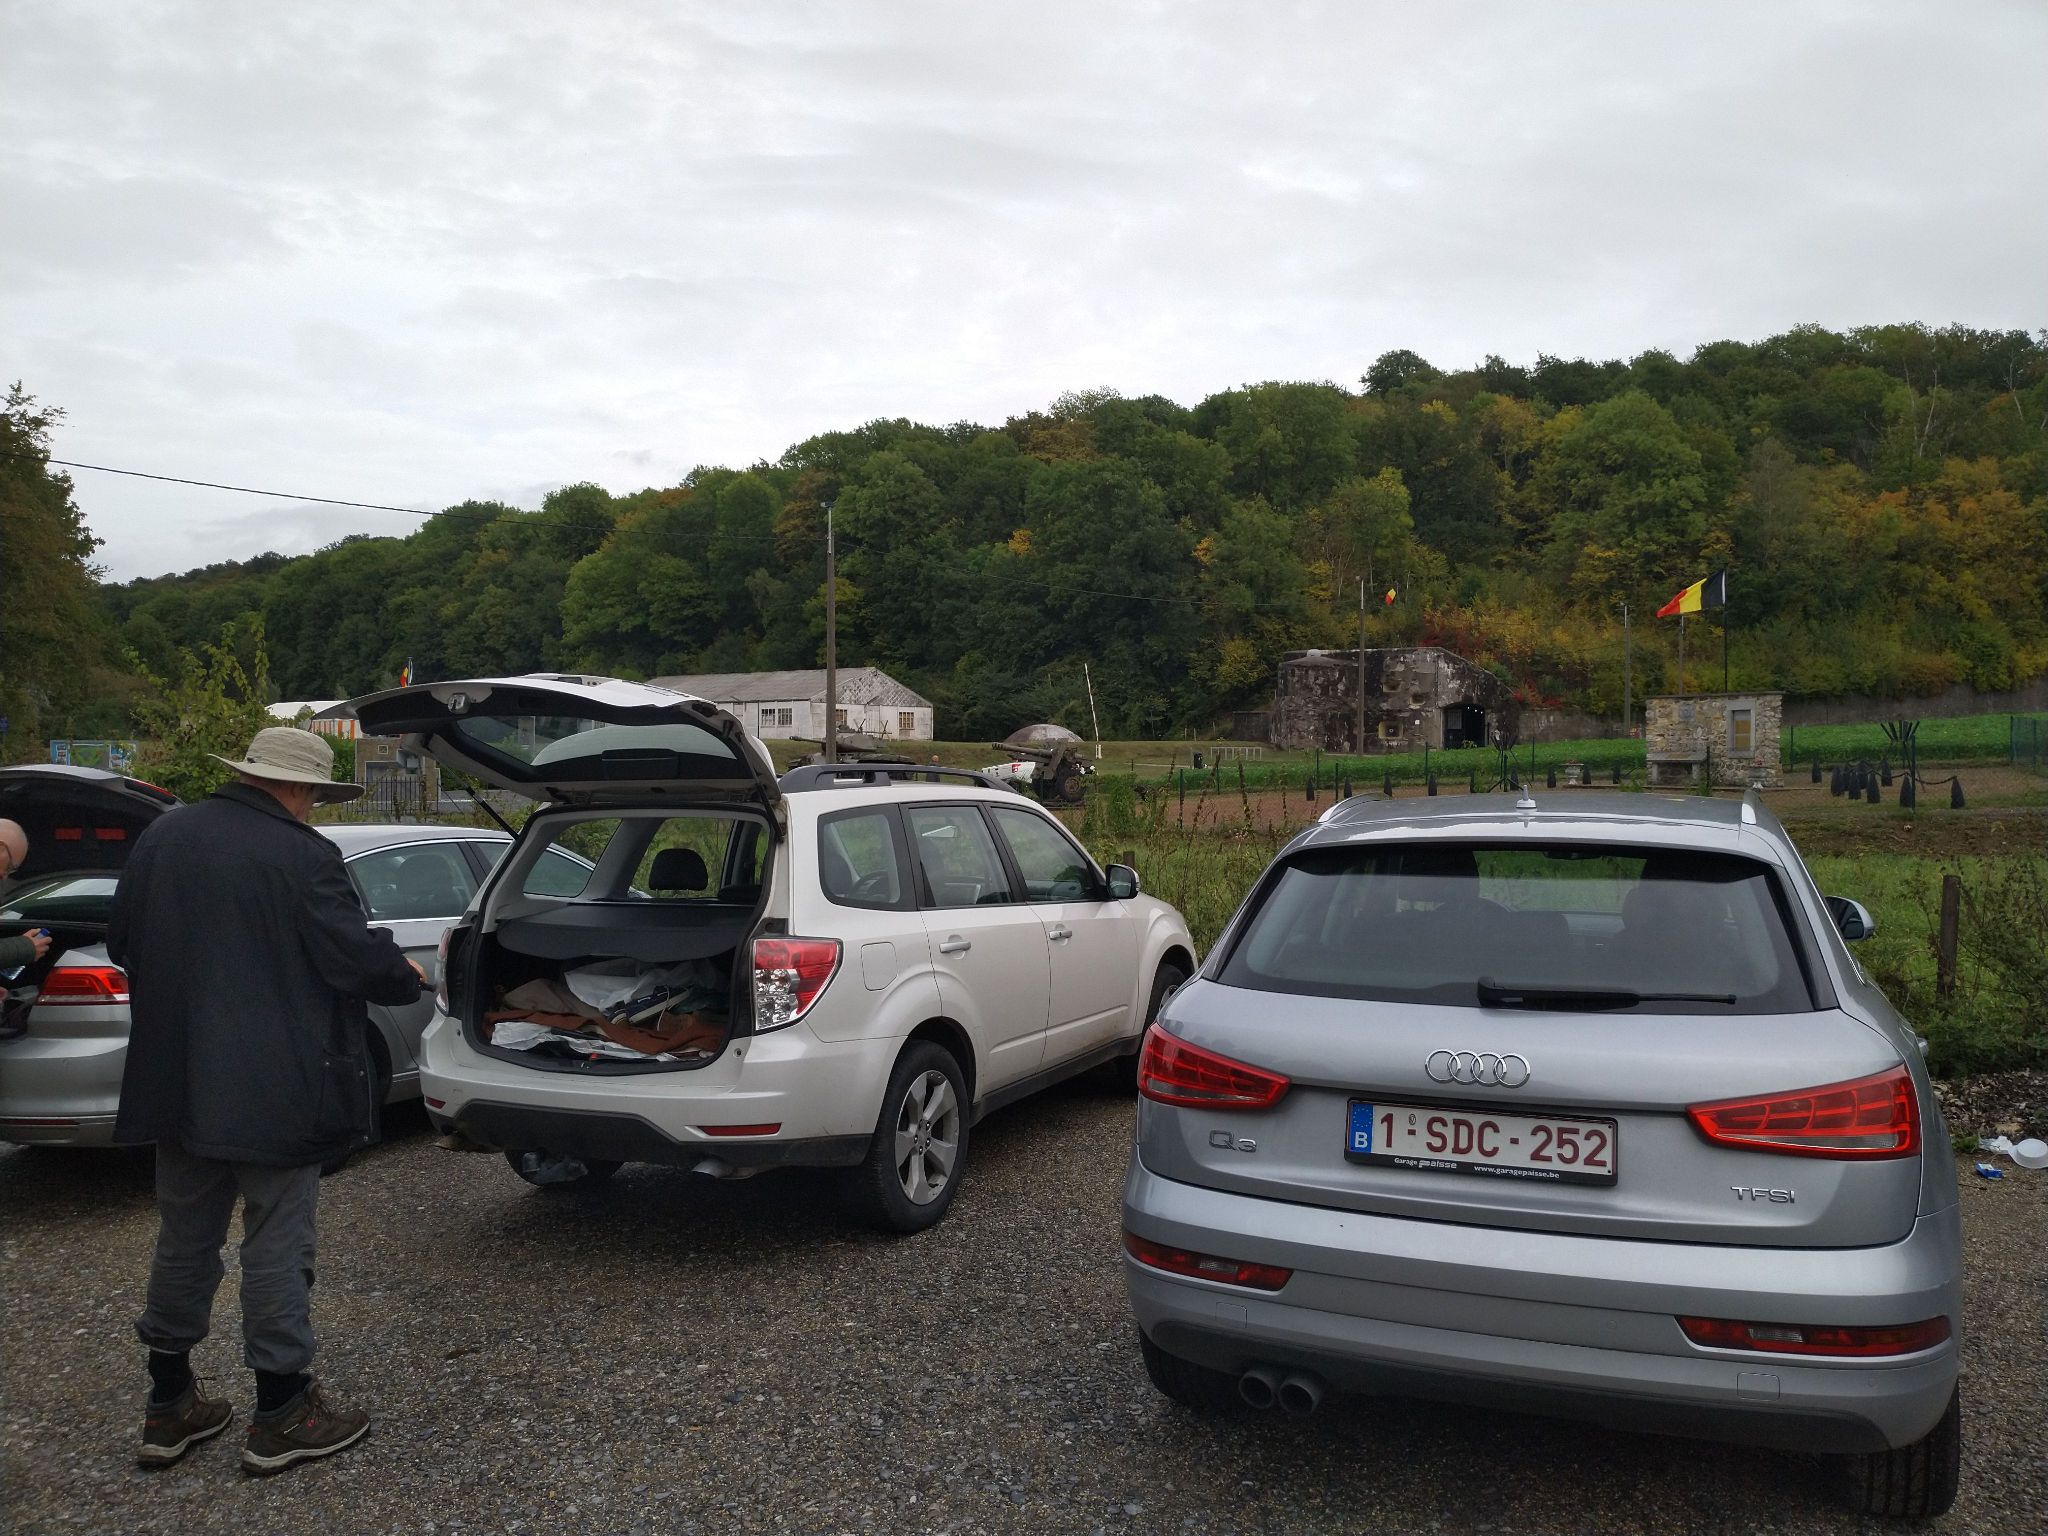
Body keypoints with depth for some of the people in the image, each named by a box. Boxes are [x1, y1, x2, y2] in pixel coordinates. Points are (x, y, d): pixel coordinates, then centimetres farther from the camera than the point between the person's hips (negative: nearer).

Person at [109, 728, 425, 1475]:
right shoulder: (303, 856, -17)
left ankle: (169, 1408, 28)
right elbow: (355, 957, -16)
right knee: (276, 1244, 3)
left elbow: (122, 944, 13)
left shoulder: (160, 837, 5)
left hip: (178, 1081, 7)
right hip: (274, 1091, -7)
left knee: (182, 1240, 17)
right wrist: (408, 977, 3)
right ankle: (280, 1414, 13)